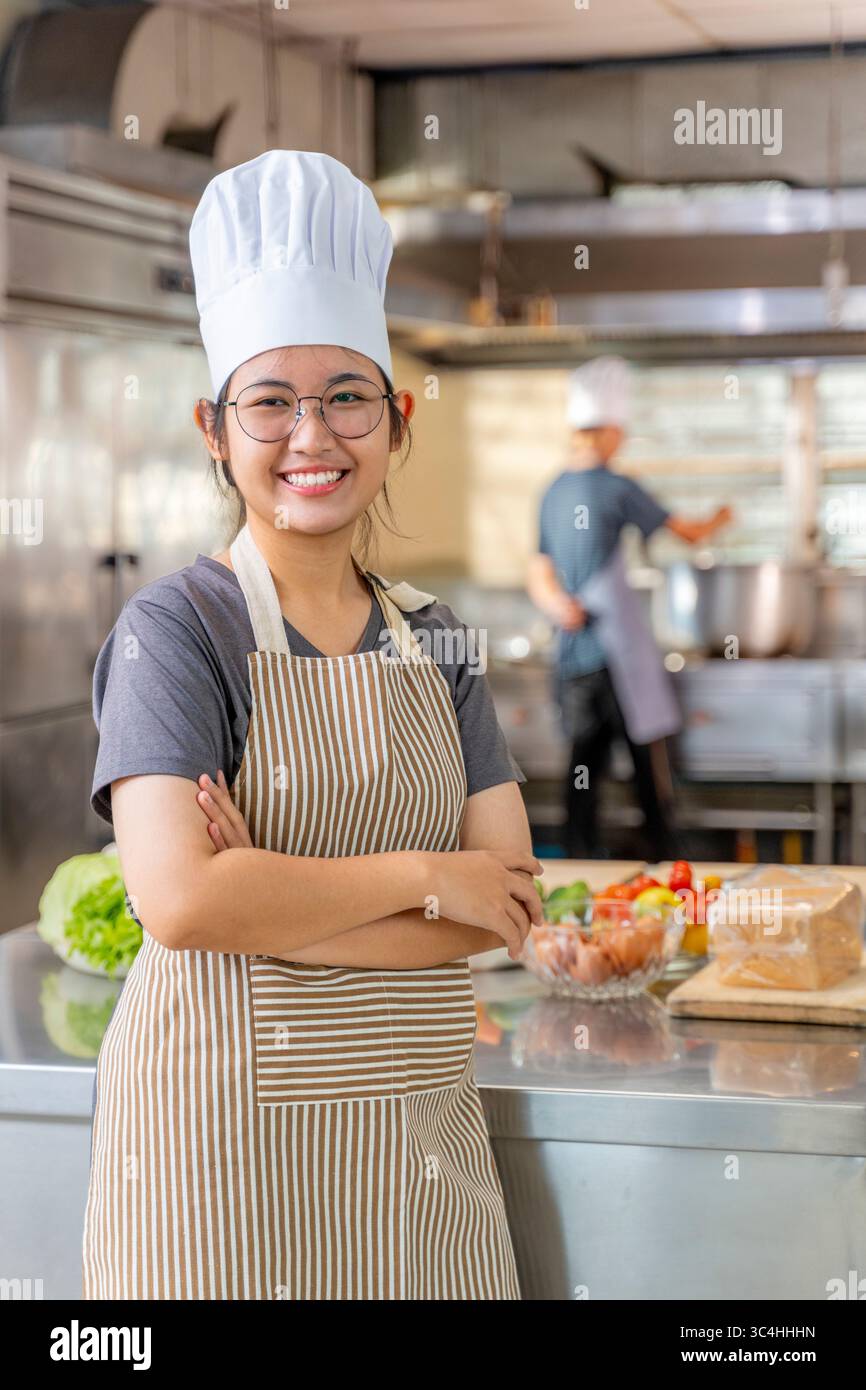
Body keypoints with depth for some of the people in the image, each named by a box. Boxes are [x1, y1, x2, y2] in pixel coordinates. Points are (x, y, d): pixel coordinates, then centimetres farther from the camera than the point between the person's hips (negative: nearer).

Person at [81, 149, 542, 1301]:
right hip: (226, 1132, -5)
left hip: (420, 1122, 5)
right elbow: (179, 898, -22)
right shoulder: (176, 627, -8)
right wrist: (421, 875, -12)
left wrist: (278, 898, -15)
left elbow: (507, 903, -1)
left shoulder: (432, 639, 8)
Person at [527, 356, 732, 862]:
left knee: (585, 759, 7)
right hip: (618, 649, -6)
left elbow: (541, 575, 13)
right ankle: (666, 858, 7)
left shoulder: (555, 492, 11)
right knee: (649, 754, 2)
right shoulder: (616, 488, -10)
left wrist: (559, 604, -5)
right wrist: (720, 520, 19)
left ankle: (583, 862, 8)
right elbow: (688, 533, 0)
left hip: (573, 650, 6)